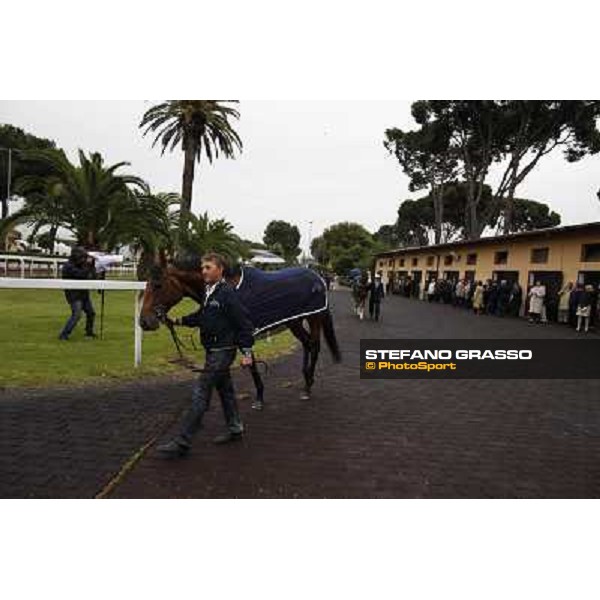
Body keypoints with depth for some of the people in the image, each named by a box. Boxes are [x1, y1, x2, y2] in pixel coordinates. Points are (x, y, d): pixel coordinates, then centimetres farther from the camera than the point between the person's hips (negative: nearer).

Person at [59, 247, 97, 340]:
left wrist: (92, 265, 0)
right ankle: (63, 335, -12)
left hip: (84, 294, 8)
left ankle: (89, 332, 31)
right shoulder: (68, 266, -15)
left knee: (91, 313, 14)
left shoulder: (81, 265, 10)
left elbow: (92, 276, 11)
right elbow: (81, 274, -27)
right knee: (76, 315, -19)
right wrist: (88, 264, -20)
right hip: (74, 295, -8)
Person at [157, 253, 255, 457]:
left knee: (200, 393, -7)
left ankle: (182, 442, -1)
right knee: (225, 389, 19)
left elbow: (244, 324, -19)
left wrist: (246, 352, -20)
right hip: (213, 350, 10)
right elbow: (201, 316, 24)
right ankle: (235, 429, 35)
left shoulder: (227, 294, -18)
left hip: (222, 352, -10)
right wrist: (180, 321, 13)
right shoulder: (209, 293, 9)